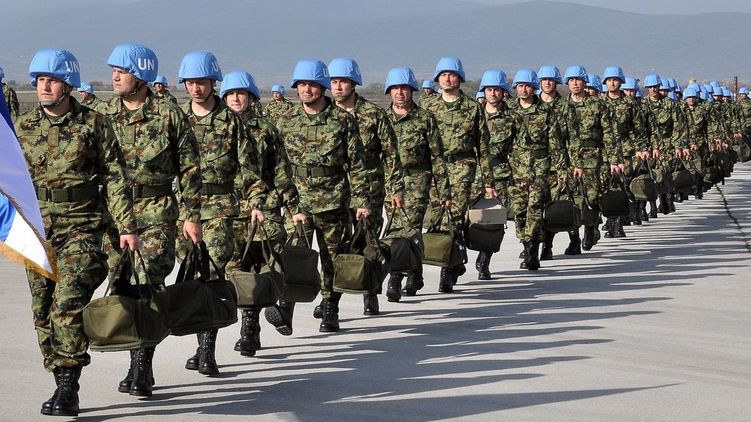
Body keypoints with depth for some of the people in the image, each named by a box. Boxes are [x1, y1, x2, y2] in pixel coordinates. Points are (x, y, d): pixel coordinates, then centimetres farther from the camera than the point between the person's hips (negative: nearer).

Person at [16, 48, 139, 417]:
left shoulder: (94, 124, 0)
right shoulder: (24, 127, 9)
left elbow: (115, 178, 0)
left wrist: (126, 227, -6)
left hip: (82, 229, -4)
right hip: (38, 230, 4)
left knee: (68, 304, -18)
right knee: (44, 312, 6)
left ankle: (69, 387, -13)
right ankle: (62, 385, 16)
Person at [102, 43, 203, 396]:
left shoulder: (169, 115, -1)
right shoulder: (104, 115, 8)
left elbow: (189, 169, 2)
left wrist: (192, 215, -2)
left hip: (157, 213, -4)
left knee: (149, 285, -14)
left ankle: (142, 367, -11)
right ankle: (137, 365, 16)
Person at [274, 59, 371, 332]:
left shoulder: (342, 120, 0)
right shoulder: (287, 121, 7)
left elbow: (356, 163, 0)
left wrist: (361, 200, -6)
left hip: (333, 200, -1)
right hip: (298, 201, 1)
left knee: (333, 258, 6)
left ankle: (330, 309, 18)